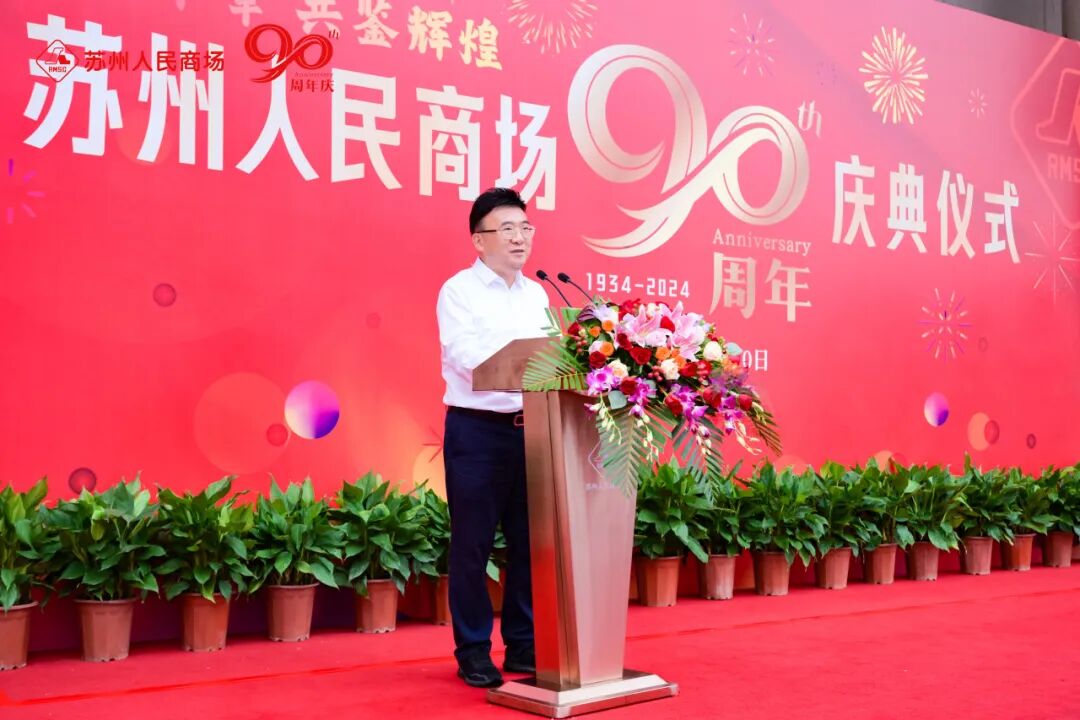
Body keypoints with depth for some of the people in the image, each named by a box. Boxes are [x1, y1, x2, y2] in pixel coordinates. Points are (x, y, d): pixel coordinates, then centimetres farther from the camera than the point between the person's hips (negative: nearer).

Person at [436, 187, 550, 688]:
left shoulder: (537, 295, 14)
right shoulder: (458, 291, -4)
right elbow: (466, 357, -18)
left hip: (530, 430, 6)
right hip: (477, 431, -5)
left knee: (529, 542, 10)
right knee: (473, 545, 2)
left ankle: (524, 644, 21)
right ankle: (473, 651, 13)